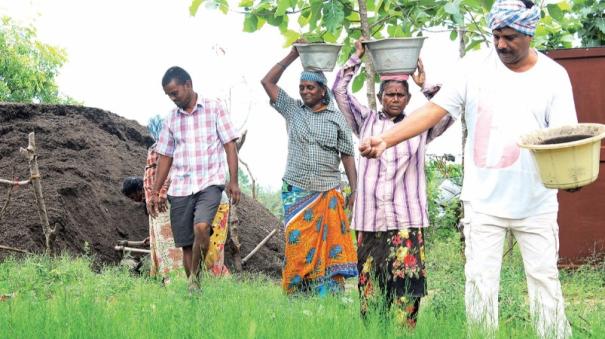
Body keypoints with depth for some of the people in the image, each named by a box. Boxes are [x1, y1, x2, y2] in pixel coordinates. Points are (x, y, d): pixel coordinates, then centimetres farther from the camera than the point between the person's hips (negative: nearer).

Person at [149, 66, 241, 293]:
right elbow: (165, 157, 17)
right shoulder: (172, 118, 13)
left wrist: (233, 181, -9)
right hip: (179, 188, 4)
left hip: (210, 183, -4)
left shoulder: (214, 108, 3)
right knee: (185, 244, 2)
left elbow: (230, 146, 0)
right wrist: (155, 192, 12)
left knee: (201, 227, -26)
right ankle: (194, 292, 12)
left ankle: (195, 277, -7)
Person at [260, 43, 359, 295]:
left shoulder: (337, 118, 5)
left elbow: (347, 156, 5)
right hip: (296, 192, 1)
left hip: (328, 194, -1)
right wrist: (292, 56, 1)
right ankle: (296, 297, 2)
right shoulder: (292, 109, 9)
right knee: (297, 244, -2)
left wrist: (355, 191, -1)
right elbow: (267, 82, 5)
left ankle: (329, 295, 2)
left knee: (328, 246, -1)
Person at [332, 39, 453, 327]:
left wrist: (425, 86, 2)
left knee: (406, 287, -8)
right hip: (369, 220, 1)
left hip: (407, 221, -1)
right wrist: (357, 57, 9)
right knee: (369, 288, 4)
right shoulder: (366, 121, 13)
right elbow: (339, 90, 8)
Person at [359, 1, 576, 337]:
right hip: (483, 201, 0)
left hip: (536, 204, 0)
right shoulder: (477, 69, -2)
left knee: (544, 278, 6)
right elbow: (433, 110, -7)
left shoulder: (553, 76, -3)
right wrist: (385, 140, -19)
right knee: (480, 280, 2)